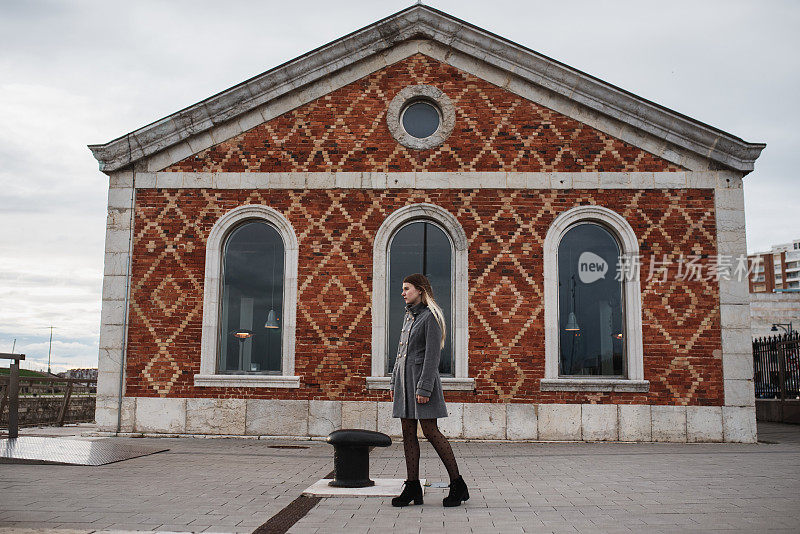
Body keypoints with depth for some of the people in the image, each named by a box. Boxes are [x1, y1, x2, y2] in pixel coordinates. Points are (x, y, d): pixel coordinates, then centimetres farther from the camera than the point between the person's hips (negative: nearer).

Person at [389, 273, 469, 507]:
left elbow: (432, 355, -15)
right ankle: (413, 487, 8)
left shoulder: (431, 316, -9)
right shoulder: (409, 316, 17)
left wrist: (424, 388, -20)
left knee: (431, 432, -8)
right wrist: (394, 383, 18)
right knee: (408, 432, 5)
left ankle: (458, 484, 2)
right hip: (404, 377, 8)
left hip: (422, 377, -8)